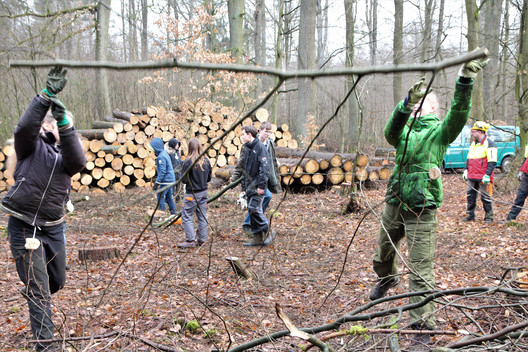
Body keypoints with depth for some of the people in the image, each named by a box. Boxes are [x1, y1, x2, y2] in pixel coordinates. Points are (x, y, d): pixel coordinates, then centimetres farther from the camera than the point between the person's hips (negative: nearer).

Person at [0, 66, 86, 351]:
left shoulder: (66, 154, 7)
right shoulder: (33, 145, -3)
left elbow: (78, 162, -18)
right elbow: (25, 127, -26)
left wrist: (65, 124, -28)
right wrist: (47, 95, -34)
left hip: (53, 228, 5)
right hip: (24, 228, -5)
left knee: (57, 282, 21)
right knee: (40, 291, -5)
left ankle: (32, 293, 54)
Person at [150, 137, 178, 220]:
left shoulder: (161, 157, -20)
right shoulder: (165, 153, 11)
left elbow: (162, 172, -23)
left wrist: (157, 182, -19)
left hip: (165, 181, -10)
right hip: (170, 179, 10)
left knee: (160, 196, -2)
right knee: (169, 196, 17)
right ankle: (174, 212, 25)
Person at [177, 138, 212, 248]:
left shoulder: (188, 162, -16)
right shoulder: (206, 161, 1)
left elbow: (184, 180, -14)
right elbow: (209, 178, 9)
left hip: (192, 193, -6)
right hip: (204, 192, 6)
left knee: (186, 216, 2)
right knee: (202, 216, 11)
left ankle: (190, 240, -1)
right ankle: (201, 240, 17)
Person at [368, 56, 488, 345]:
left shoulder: (440, 131, -1)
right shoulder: (405, 129, 7)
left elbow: (459, 114, -21)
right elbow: (390, 133, -16)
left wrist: (465, 80, -35)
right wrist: (407, 103, -33)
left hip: (421, 210, -5)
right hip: (394, 204, 5)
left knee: (420, 271, -5)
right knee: (382, 254, 25)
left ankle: (423, 327, 2)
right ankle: (386, 279, 57)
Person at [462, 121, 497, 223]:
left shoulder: (489, 144, -10)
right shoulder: (473, 143, 15)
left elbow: (492, 162, -14)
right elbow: (469, 158, 23)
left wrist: (487, 175, -20)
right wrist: (466, 170, 15)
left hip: (483, 177, -7)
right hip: (472, 176, 7)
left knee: (485, 197, 0)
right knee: (470, 195, 10)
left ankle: (489, 217, 10)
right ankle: (470, 215, 20)